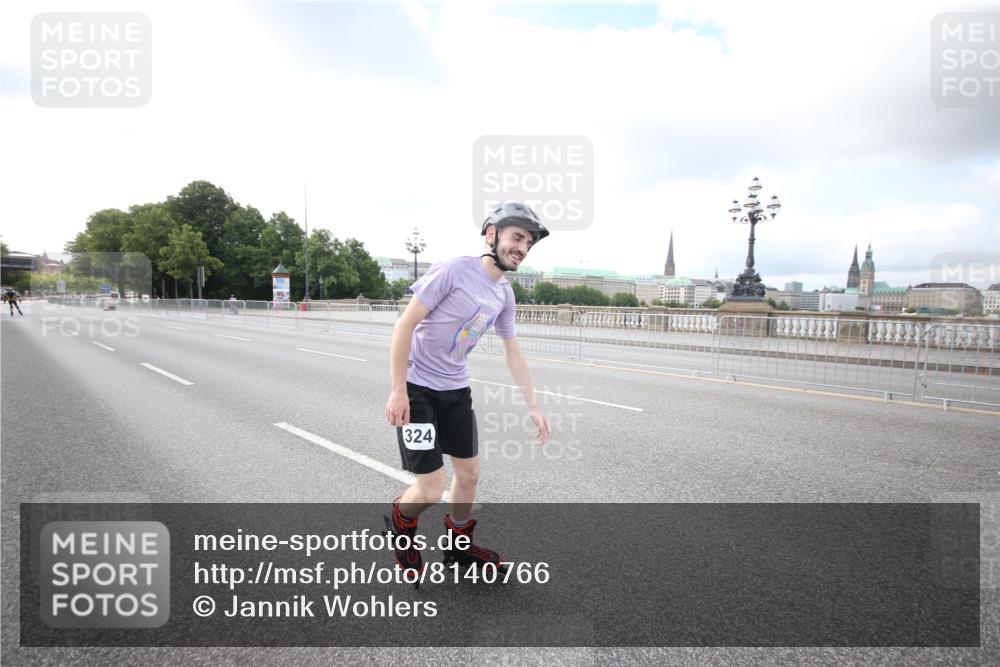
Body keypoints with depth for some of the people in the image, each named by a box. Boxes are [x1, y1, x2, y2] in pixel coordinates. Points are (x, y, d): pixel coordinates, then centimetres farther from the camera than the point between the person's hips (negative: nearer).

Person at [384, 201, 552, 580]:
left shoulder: (505, 294, 4)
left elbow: (513, 352, 13)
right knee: (430, 490, -8)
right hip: (417, 389, -7)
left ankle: (459, 545, 38)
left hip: (456, 390, 7)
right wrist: (398, 390, -19)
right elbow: (405, 325, -18)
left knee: (469, 473, 14)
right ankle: (399, 525, 26)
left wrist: (533, 406, 9)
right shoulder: (455, 270, -19)